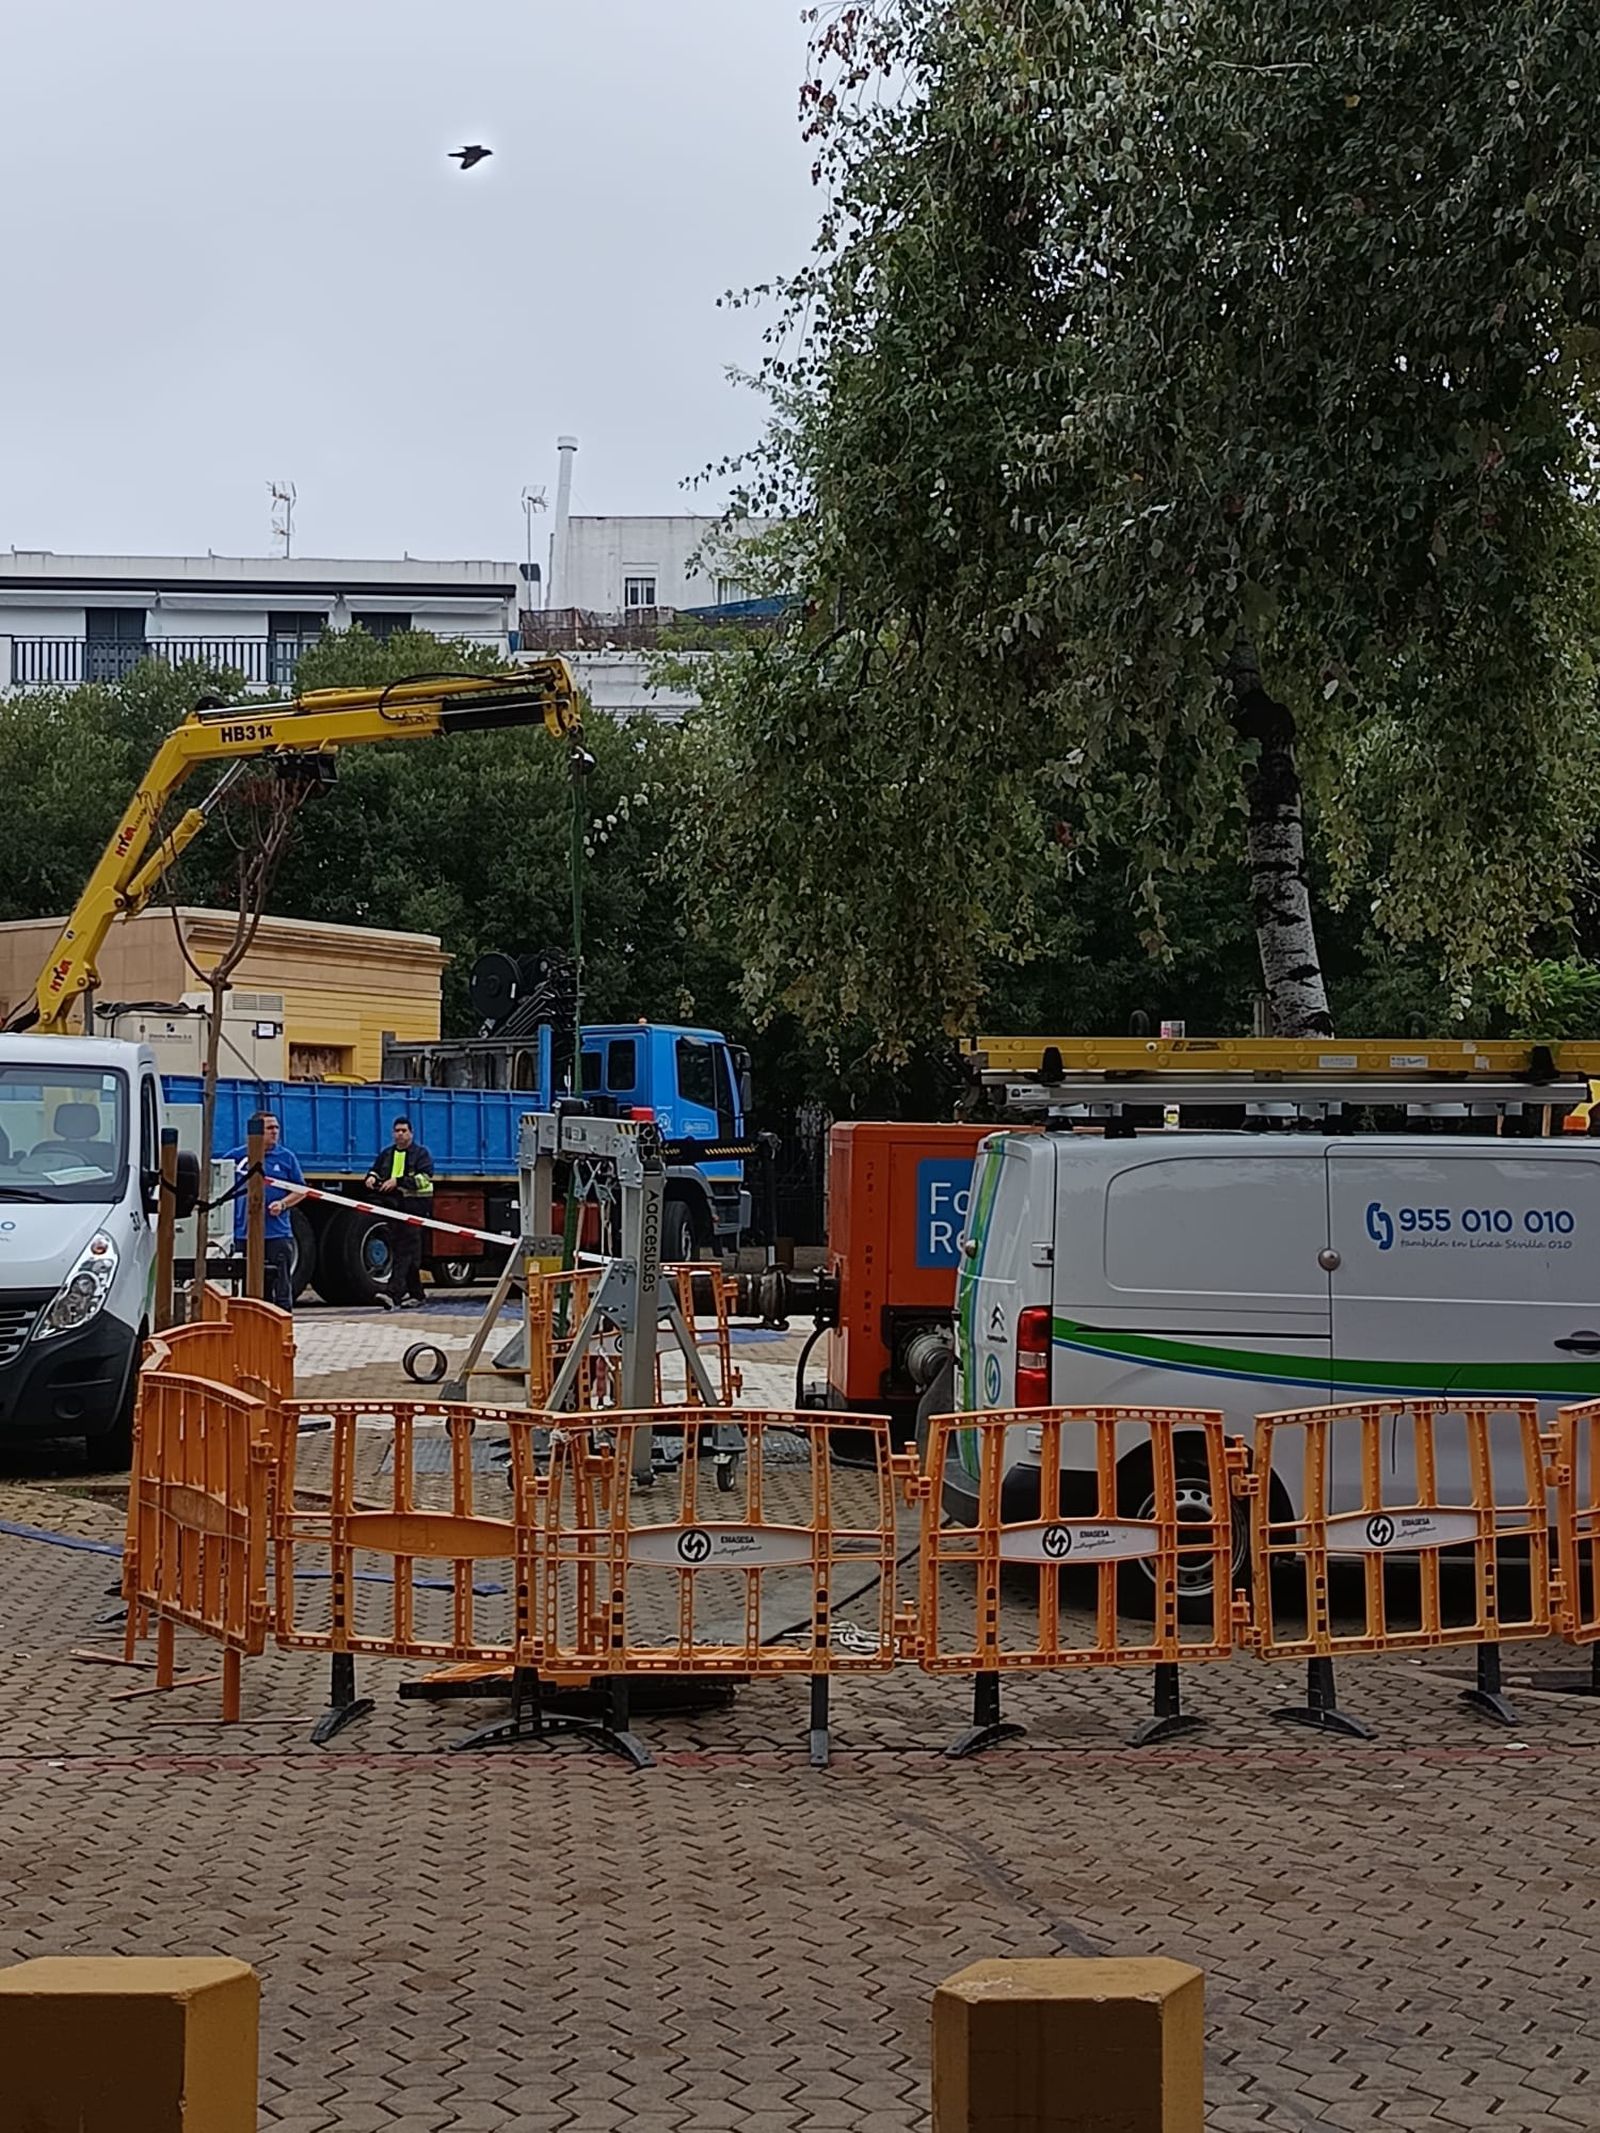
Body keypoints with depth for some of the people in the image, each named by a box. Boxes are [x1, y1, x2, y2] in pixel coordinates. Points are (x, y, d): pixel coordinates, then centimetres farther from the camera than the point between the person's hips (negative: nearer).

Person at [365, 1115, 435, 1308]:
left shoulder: (421, 1153, 0)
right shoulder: (387, 1153, 19)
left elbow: (424, 1178, -13)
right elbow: (376, 1170, 28)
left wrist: (399, 1181, -23)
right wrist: (372, 1177, 3)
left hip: (414, 1207, -7)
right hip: (394, 1207, 7)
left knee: (405, 1251, -15)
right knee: (397, 1249, 10)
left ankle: (395, 1295, -25)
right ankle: (415, 1293, 21)